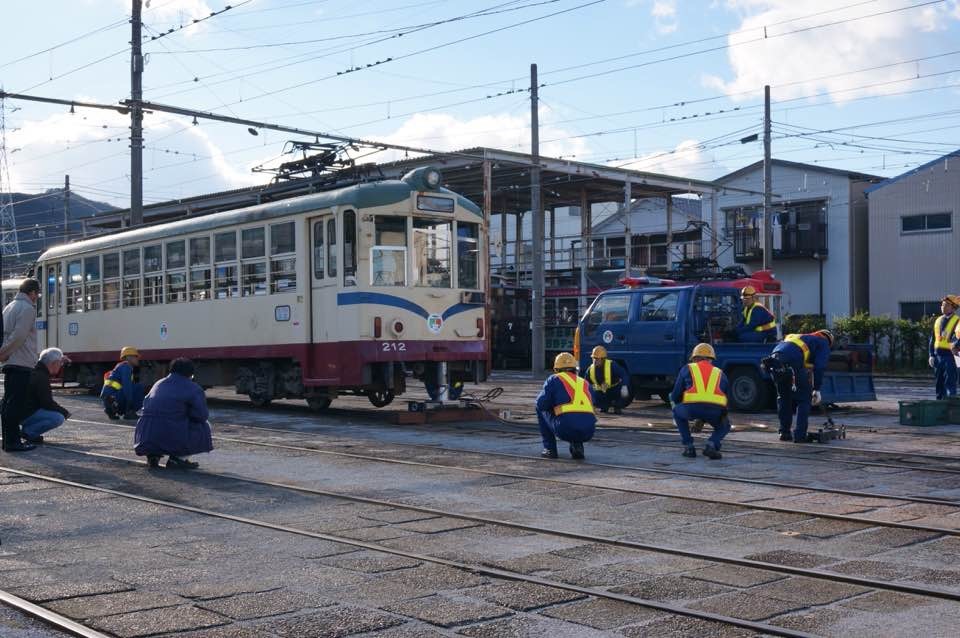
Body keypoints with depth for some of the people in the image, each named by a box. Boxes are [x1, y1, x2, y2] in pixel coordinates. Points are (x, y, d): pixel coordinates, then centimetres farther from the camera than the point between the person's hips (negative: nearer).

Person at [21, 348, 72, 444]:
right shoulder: (41, 378, -20)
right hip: (26, 414, -10)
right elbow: (47, 403, -22)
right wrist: (65, 412, -9)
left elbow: (54, 374, 36)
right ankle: (28, 432, -12)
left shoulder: (37, 371, 11)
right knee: (58, 418, -24)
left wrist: (63, 363, 19)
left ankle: (28, 428, 13)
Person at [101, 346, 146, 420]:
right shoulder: (126, 366, -4)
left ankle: (112, 410, 11)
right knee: (139, 387, -8)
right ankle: (129, 412, -9)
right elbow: (127, 386, -16)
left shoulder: (120, 367, 26)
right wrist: (130, 405, -17)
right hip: (112, 397, -9)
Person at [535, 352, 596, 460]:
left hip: (566, 429, -4)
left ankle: (550, 449, 18)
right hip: (588, 432, 4)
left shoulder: (554, 379, 12)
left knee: (541, 410, 24)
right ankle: (577, 445, 13)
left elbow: (541, 404, 8)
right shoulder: (584, 382, 25)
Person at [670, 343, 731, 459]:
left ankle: (688, 447, 23)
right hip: (715, 410, 1)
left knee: (677, 412, 34)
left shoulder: (687, 369, 24)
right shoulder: (720, 373, 30)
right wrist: (703, 420, 47)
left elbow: (675, 396, 24)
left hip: (692, 407, -1)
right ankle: (711, 445, 4)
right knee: (724, 426, 33)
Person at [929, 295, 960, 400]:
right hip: (937, 355, 7)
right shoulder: (938, 320, 16)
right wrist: (931, 355, 9)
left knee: (950, 383, -10)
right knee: (939, 382, 13)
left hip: (950, 355, -7)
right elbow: (932, 339, 17)